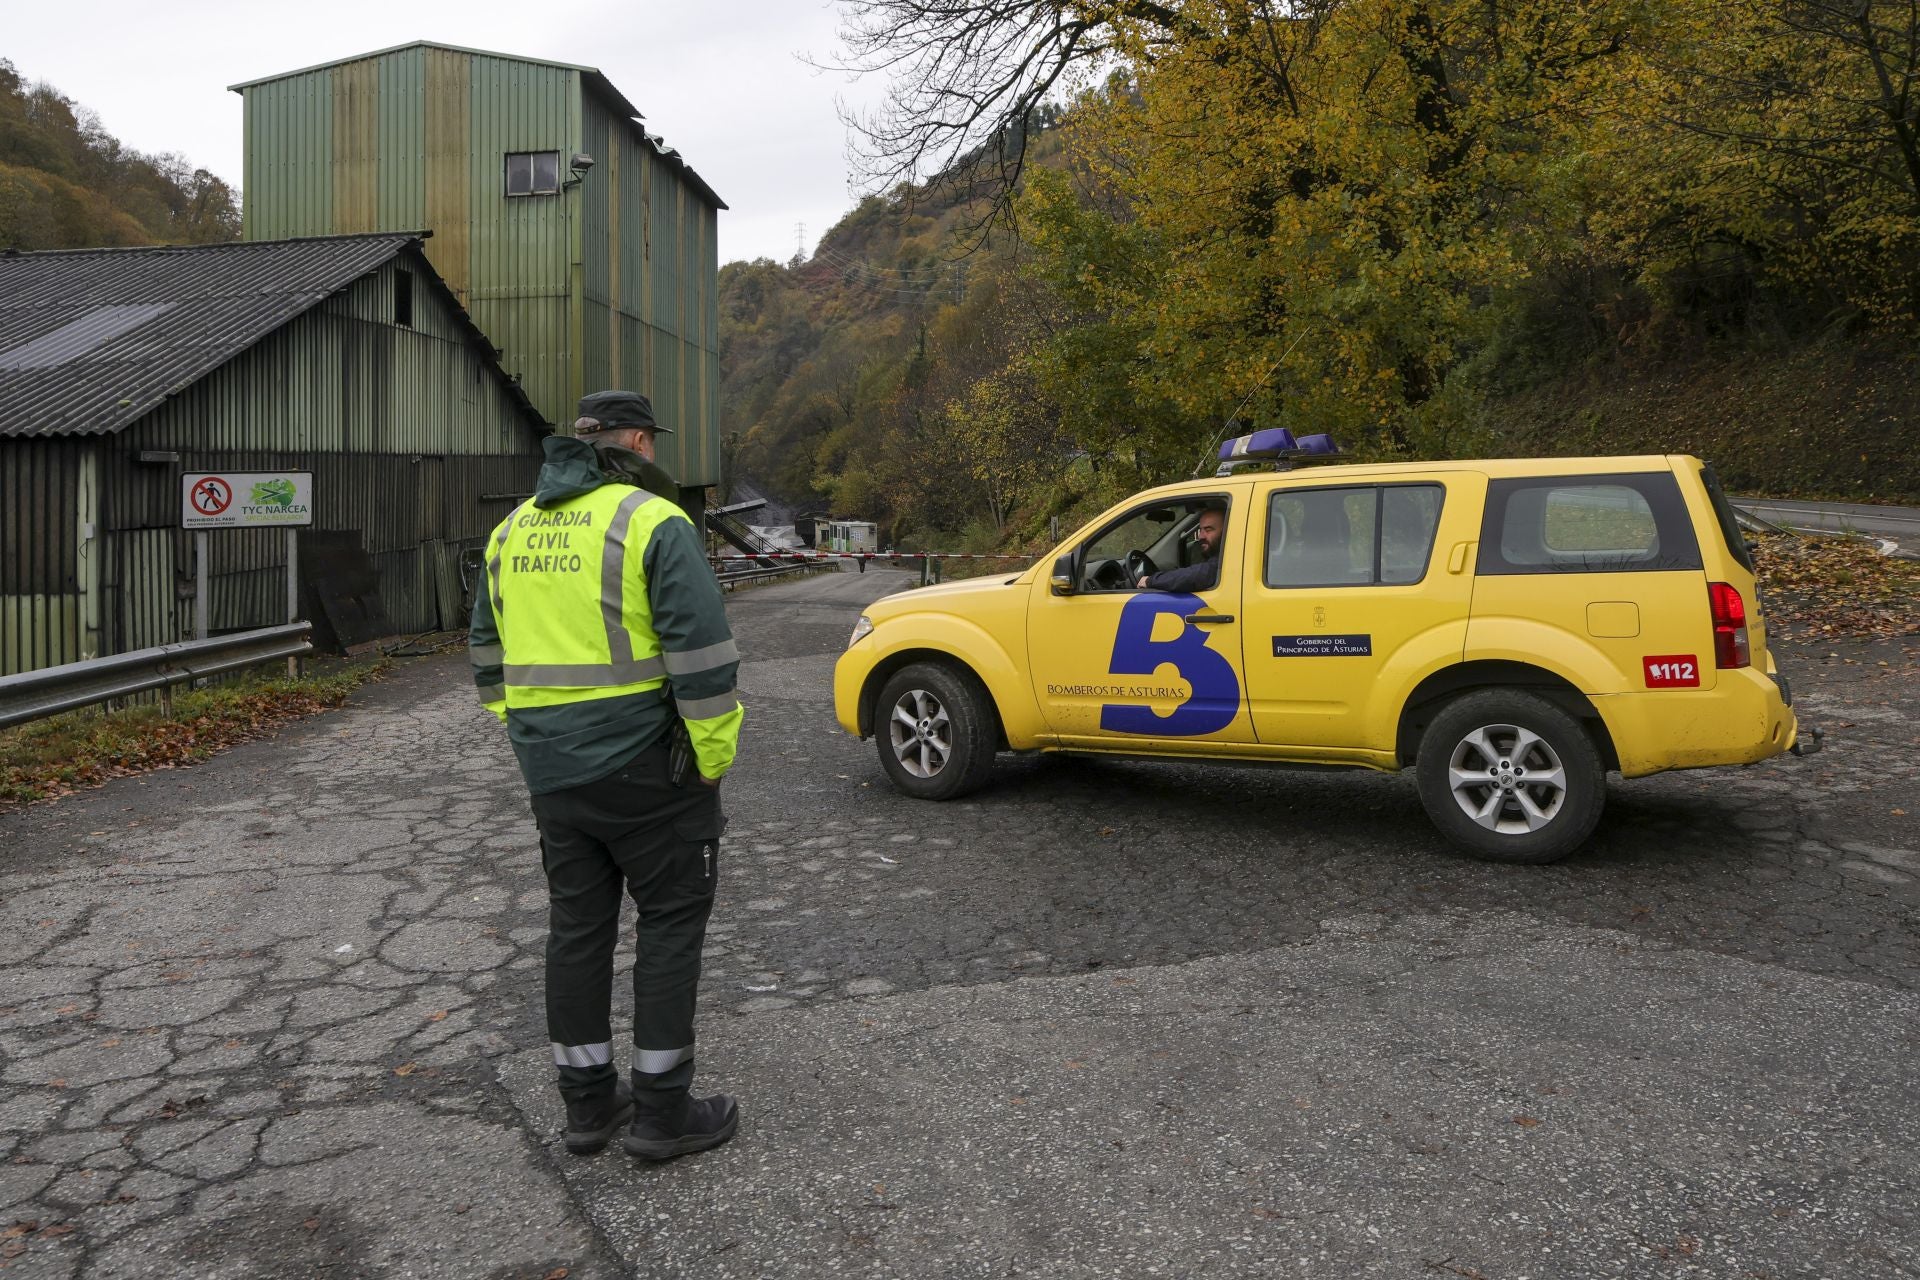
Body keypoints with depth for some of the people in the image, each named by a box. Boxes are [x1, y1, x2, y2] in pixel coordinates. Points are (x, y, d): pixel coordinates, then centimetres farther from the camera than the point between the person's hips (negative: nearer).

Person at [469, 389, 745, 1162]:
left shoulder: (513, 530, 11)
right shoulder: (654, 524, -12)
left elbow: (488, 651, 17)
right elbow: (700, 654, -17)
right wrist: (714, 757, -8)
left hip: (553, 766, 6)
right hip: (644, 764, -6)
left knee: (578, 927, 14)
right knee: (670, 923, 6)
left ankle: (588, 1103, 25)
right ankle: (663, 1111, 12)